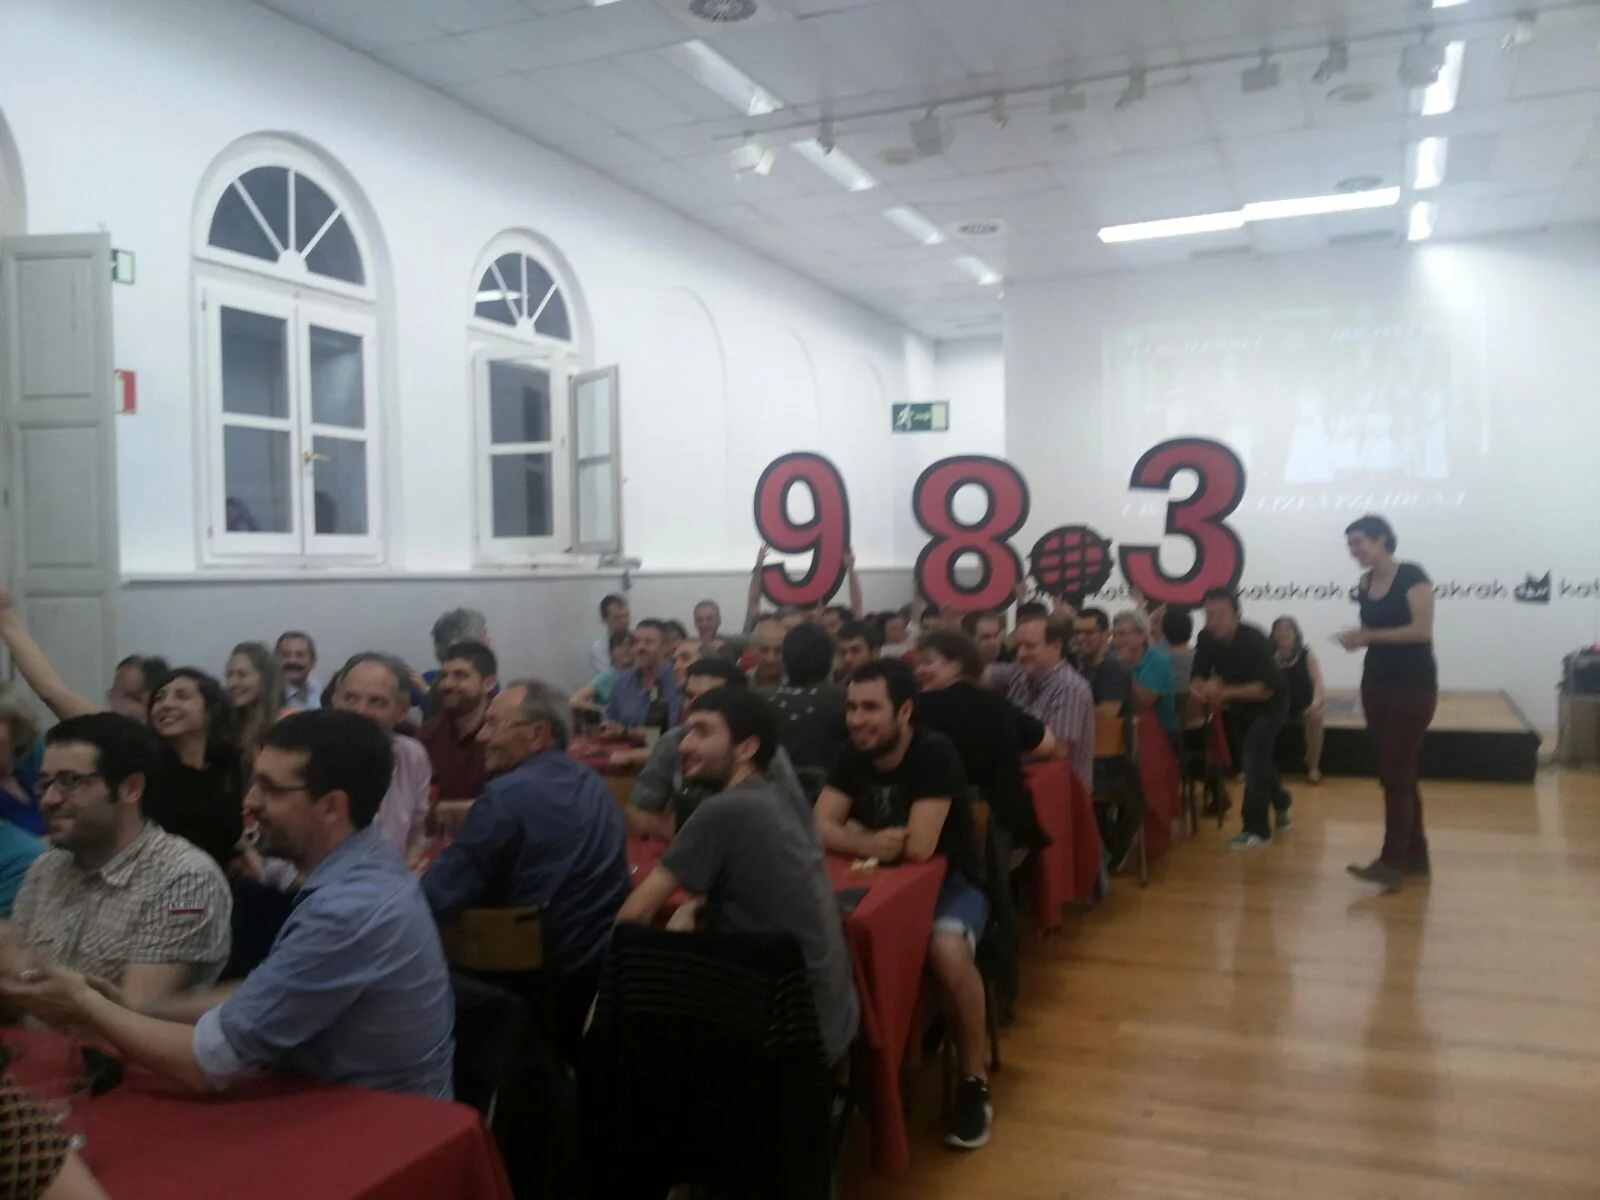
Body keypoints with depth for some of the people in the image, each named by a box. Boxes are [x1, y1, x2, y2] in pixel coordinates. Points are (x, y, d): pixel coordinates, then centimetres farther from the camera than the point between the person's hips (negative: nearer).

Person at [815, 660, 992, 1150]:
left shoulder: (935, 753, -22)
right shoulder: (853, 756, -3)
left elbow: (918, 847, -29)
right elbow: (820, 828, -10)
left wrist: (859, 833, -11)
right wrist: (869, 844, -30)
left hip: (950, 882, -5)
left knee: (946, 950, -36)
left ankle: (974, 1078, -12)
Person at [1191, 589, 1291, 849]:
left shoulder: (1255, 640, -33)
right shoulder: (1206, 638, -19)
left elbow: (1267, 688, -35)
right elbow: (1199, 676, -12)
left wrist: (1226, 691, -42)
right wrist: (1202, 688, -36)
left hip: (1269, 704, -6)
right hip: (1239, 704, 6)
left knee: (1253, 759, -17)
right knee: (1254, 758, 19)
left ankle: (1256, 829, -8)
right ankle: (1282, 801, 47)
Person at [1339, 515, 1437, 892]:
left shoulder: (1411, 576, -12)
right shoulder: (1364, 585, 8)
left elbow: (1422, 630, -19)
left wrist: (1369, 635, -20)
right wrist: (1357, 639, -6)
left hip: (1414, 686, -7)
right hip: (1376, 684, 7)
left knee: (1395, 774, -10)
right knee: (1399, 774, 11)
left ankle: (1392, 864, -9)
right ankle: (1416, 855, 20)